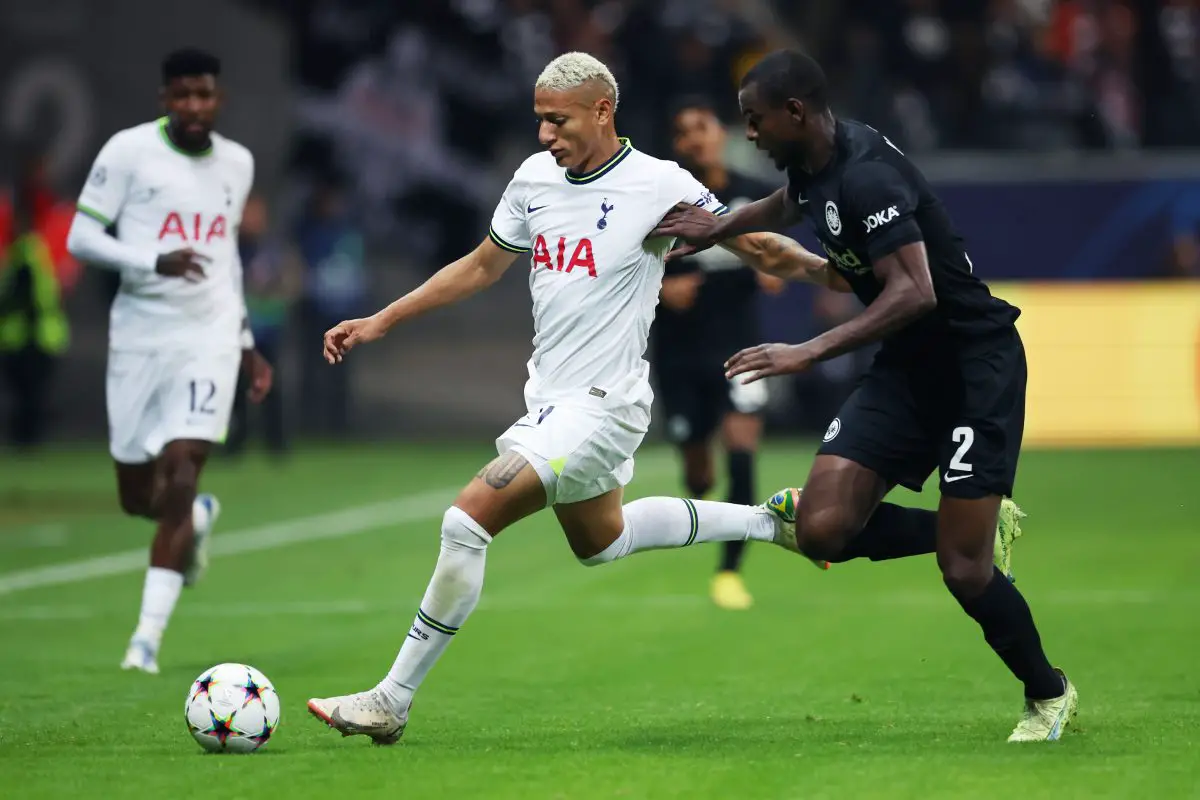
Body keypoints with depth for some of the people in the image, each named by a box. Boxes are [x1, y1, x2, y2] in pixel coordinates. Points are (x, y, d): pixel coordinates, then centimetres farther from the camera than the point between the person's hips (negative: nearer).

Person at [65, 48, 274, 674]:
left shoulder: (237, 164, 10)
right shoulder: (128, 151, -4)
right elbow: (81, 237, -8)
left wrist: (246, 342, 25)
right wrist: (155, 262, -23)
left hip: (208, 339, 1)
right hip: (139, 335, -1)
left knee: (180, 477, -15)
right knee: (138, 497, 6)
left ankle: (148, 636, -12)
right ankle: (198, 519, 44)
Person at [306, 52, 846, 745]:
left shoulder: (658, 186, -16)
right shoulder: (535, 177, 4)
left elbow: (758, 248, -10)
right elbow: (481, 267, 17)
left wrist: (824, 270, -28)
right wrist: (378, 323, 15)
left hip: (600, 405, -9)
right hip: (549, 398, 9)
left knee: (467, 523, -17)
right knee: (600, 539, 27)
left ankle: (393, 700, -9)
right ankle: (765, 523, 43)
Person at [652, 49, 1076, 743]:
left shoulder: (866, 174, -24)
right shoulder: (812, 164, 4)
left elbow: (914, 292, -33)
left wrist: (811, 352, -36)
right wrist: (717, 229, 31)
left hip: (976, 362, -9)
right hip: (908, 366, 9)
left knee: (964, 571, -11)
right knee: (823, 528, -8)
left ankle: (1050, 694, 15)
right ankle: (981, 529, 15)